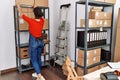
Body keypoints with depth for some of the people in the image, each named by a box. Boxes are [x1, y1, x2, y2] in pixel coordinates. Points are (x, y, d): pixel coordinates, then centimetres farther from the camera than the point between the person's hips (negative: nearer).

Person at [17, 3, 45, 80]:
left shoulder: (31, 21, -17)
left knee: (34, 60, 4)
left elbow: (22, 14, -2)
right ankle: (38, 73, 34)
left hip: (33, 42, -6)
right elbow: (40, 15, 21)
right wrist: (36, 9, 35)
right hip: (40, 41, 6)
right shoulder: (42, 21, -4)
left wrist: (18, 6, 15)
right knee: (39, 58, 19)